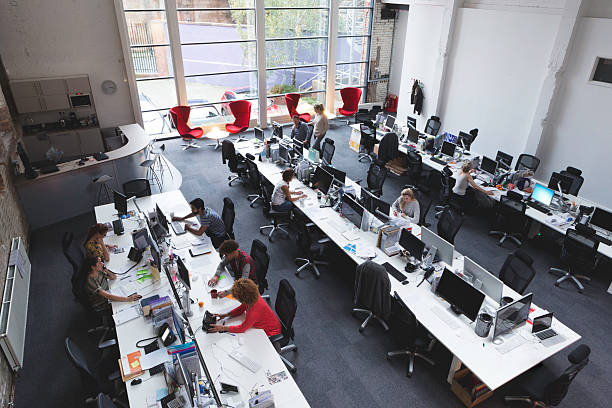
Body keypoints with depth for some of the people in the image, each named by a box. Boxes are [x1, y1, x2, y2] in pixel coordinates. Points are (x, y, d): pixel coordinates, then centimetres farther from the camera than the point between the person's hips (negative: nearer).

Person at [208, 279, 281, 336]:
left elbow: (241, 328, -28)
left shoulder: (255, 309, -39)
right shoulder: (253, 298, -16)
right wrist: (225, 315, -6)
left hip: (270, 334, -8)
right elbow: (241, 309, 4)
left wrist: (223, 328, -21)